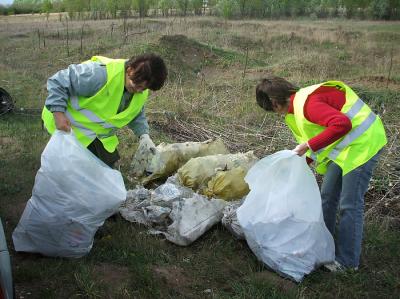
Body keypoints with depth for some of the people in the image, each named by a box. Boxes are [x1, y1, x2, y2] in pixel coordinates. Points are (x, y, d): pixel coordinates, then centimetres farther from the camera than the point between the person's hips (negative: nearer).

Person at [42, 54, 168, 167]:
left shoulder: (142, 92, -10)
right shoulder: (99, 73, -35)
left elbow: (137, 115, 7)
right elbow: (58, 82, -28)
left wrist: (143, 135, -11)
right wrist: (59, 114, -34)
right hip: (70, 127, -6)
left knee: (108, 163, 10)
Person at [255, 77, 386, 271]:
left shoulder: (308, 103, -26)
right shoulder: (297, 105, 7)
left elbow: (342, 124, -36)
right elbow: (320, 131, 16)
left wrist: (309, 145, -30)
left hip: (361, 144, -10)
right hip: (342, 146, 10)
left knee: (349, 205, -2)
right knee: (327, 197, 16)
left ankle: (347, 260, 13)